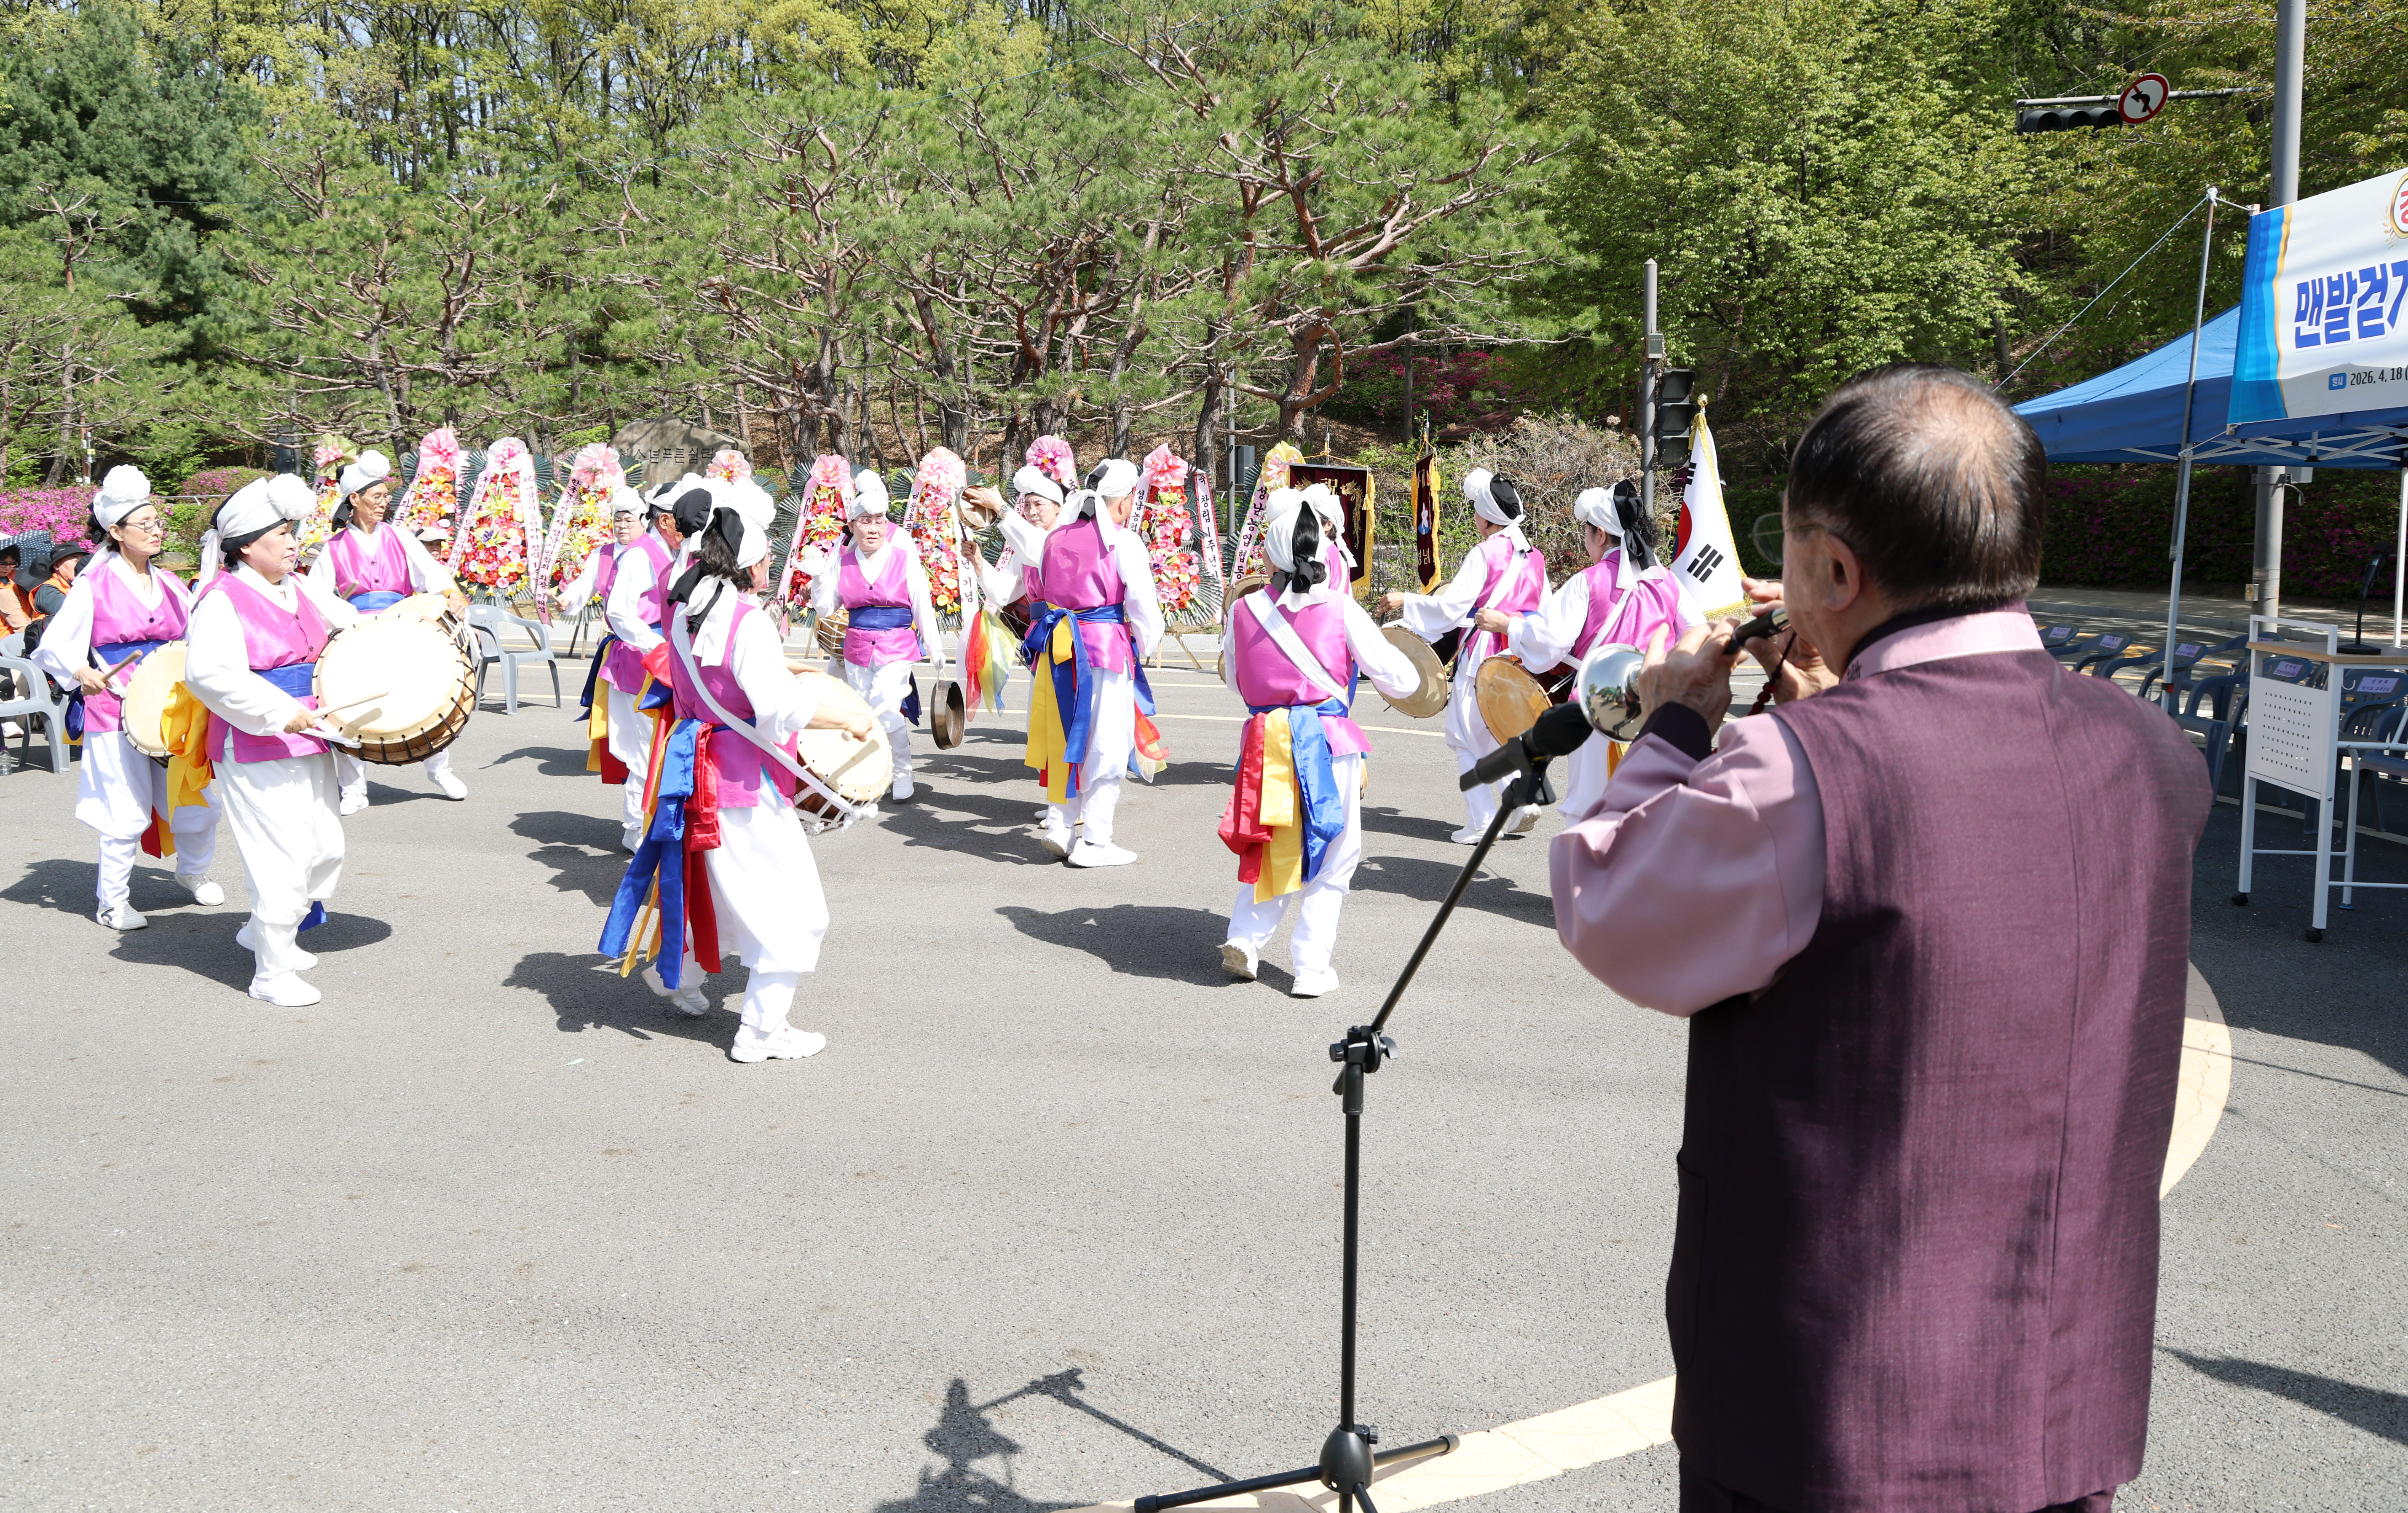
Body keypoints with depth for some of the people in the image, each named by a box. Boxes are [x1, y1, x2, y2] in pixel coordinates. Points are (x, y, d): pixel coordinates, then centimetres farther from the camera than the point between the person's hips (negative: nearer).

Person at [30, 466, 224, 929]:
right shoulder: (92, 586, -3)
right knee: (127, 812, -2)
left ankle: (194, 870, 32)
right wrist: (82, 673, -20)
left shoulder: (170, 585, 11)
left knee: (198, 798, 5)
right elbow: (55, 646, -2)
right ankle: (114, 902, 14)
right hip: (117, 713, -5)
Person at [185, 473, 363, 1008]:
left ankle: (269, 932, 37)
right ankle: (273, 973, 8)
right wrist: (278, 711, -29)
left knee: (327, 850, 14)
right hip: (256, 753, -8)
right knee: (284, 860, -6)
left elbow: (351, 625, 27)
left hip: (309, 742, 9)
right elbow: (207, 672, -28)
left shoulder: (298, 590, 11)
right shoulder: (223, 600, -14)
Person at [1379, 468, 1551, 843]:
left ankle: (1480, 823, 2)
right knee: (1499, 735, 20)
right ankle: (1522, 801, 3)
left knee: (1468, 739, 3)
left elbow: (1451, 606, -17)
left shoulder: (1484, 554, -11)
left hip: (1482, 654, -7)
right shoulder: (1534, 556, 10)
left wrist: (1406, 602, -8)